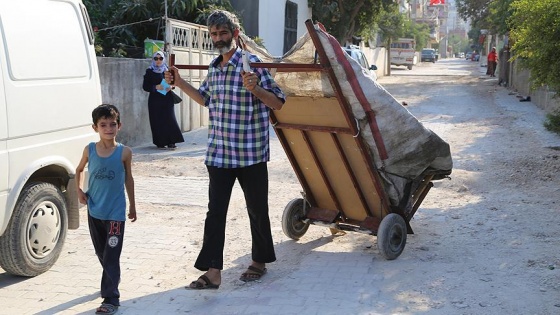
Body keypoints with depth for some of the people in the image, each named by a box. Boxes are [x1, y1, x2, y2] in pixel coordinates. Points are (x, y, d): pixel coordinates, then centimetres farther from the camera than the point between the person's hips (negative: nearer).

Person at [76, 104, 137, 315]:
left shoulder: (124, 152, -9)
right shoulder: (89, 150, -3)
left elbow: (128, 179, 4)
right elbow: (79, 170, 15)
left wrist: (132, 206, 11)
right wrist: (79, 190, -1)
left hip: (116, 212, -3)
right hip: (94, 211, 4)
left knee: (111, 256, -7)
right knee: (101, 253, 19)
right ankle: (110, 283, 42)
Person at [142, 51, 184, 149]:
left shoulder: (167, 70, 8)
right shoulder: (149, 71, 3)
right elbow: (145, 86, -1)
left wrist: (170, 86, -8)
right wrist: (156, 87, -16)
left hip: (167, 98, 1)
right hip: (155, 100, -1)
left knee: (170, 119, -7)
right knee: (157, 121, -2)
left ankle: (171, 142, -5)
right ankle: (160, 143, 6)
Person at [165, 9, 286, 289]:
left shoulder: (252, 63, -9)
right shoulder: (214, 67, 11)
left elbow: (278, 103, -10)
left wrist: (254, 88, -27)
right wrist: (180, 83, 20)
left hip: (251, 154, -5)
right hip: (219, 153, 5)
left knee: (257, 210, 9)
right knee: (215, 212, 0)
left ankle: (259, 261, 27)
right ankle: (212, 272, 3)